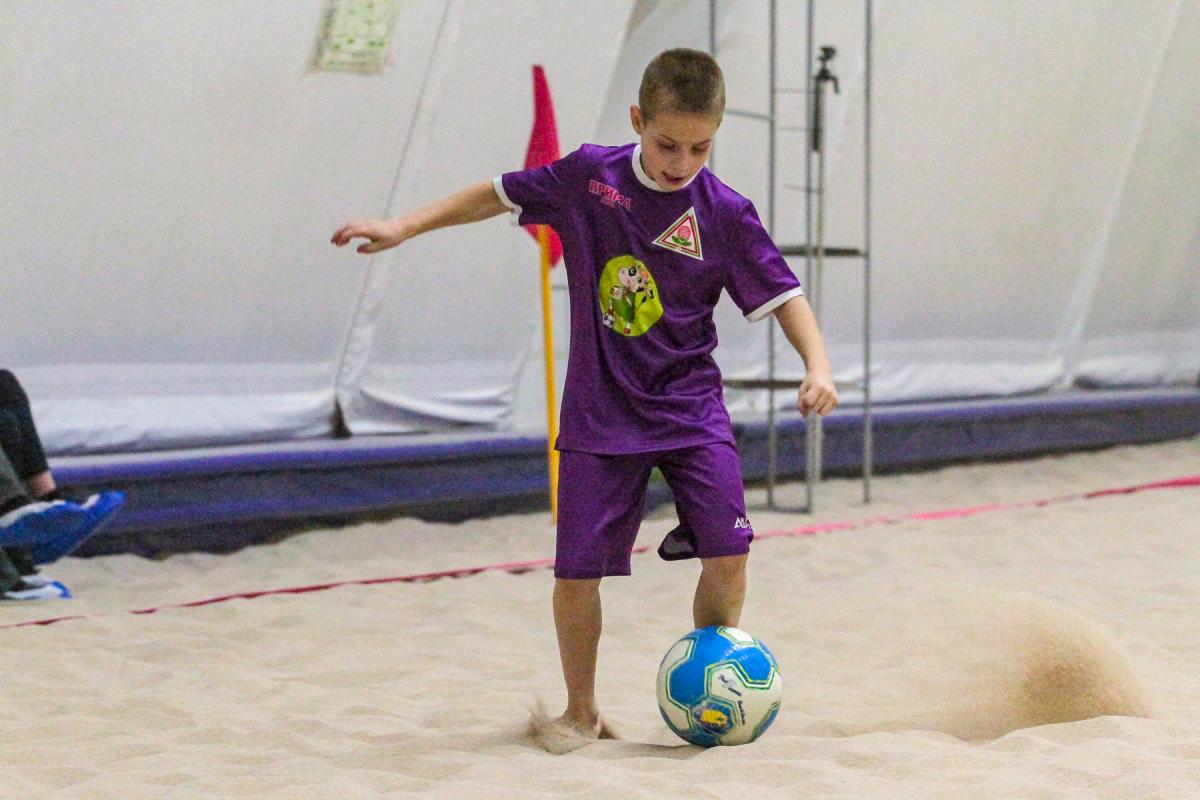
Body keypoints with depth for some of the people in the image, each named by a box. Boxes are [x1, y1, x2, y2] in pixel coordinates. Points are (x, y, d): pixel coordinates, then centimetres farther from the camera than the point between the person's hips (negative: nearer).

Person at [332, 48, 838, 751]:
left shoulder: (725, 214, -7)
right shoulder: (589, 175, -5)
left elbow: (783, 294, -4)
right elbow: (499, 194, 8)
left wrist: (818, 365, -19)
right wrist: (405, 227, 7)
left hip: (691, 408, 0)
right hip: (599, 415, 0)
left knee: (727, 556, -13)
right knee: (577, 572, -3)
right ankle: (581, 712, 18)